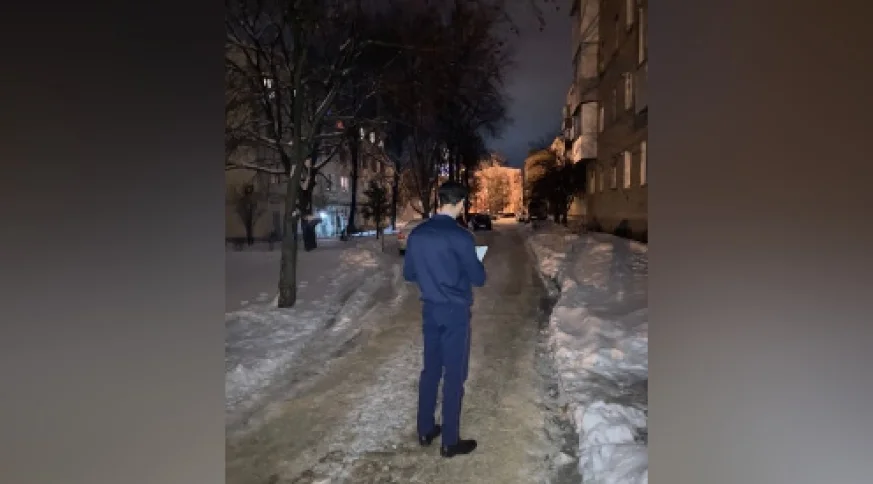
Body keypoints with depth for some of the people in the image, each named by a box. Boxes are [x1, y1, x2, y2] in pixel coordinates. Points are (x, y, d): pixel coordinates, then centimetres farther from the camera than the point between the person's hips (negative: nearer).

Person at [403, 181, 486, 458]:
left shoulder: (417, 234, 0)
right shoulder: (460, 236, -18)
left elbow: (408, 274, 9)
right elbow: (478, 279, -11)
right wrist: (477, 265, 9)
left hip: (429, 310, 6)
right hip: (455, 312, -6)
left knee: (430, 370, 17)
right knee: (454, 375, 5)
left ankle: (425, 430, 28)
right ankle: (450, 442, 15)